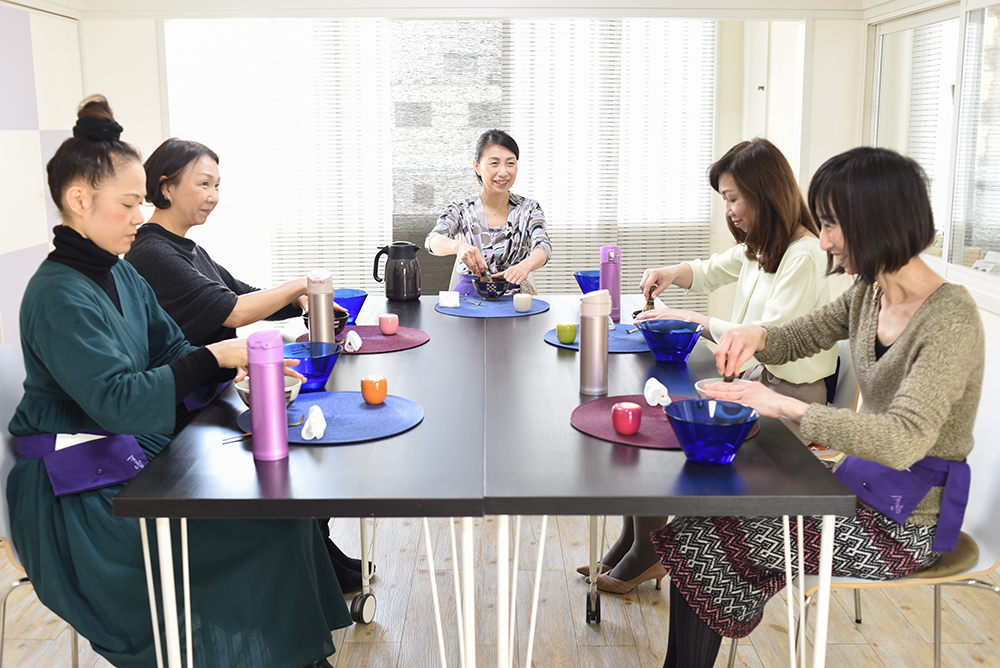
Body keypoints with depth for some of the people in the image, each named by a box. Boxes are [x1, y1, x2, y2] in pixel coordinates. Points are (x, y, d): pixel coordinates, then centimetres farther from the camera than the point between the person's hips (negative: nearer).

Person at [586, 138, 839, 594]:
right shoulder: (759, 246, 10)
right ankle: (630, 543, 6)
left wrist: (694, 320, -15)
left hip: (789, 398, -9)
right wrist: (672, 273, 4)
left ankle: (647, 556, 4)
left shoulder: (804, 256, -19)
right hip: (754, 379, 9)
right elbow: (711, 272, 27)